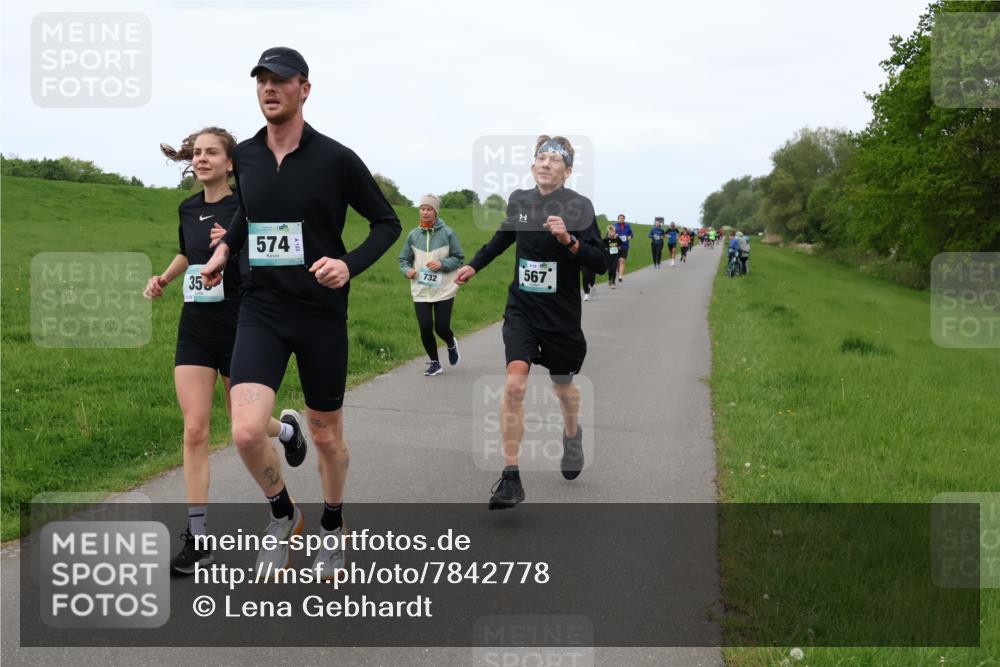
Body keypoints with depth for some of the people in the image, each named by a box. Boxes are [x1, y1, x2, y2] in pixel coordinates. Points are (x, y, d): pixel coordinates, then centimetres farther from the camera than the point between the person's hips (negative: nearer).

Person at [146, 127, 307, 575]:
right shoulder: (188, 209, 7)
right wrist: (164, 278, 9)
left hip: (238, 326, -4)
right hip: (195, 326, 4)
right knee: (195, 430, -5)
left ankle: (287, 428, 47)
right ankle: (198, 540, 0)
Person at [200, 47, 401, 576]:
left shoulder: (336, 159, -10)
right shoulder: (244, 156, 3)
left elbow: (387, 223, -1)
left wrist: (350, 264, -17)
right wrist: (225, 247, 8)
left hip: (321, 314, -2)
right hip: (261, 311, 2)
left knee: (327, 435, 11)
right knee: (246, 431, -16)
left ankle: (332, 526, 38)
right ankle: (283, 515, 14)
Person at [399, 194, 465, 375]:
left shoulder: (447, 233, -6)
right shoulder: (413, 235, 3)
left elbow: (459, 259, -1)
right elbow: (404, 259, 13)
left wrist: (442, 264, -17)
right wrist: (407, 270, -8)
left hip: (444, 290, -2)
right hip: (421, 291, 2)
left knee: (441, 328, -4)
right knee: (425, 328, -3)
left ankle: (451, 344, 34)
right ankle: (434, 362, 19)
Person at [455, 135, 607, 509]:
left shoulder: (578, 206, -12)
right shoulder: (519, 200, 0)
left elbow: (600, 264, -17)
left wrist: (569, 240, -32)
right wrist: (475, 265, 31)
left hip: (561, 316, -2)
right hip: (521, 309, 2)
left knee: (563, 385, 17)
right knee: (514, 384, -16)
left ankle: (572, 434, 52)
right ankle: (510, 478, -11)